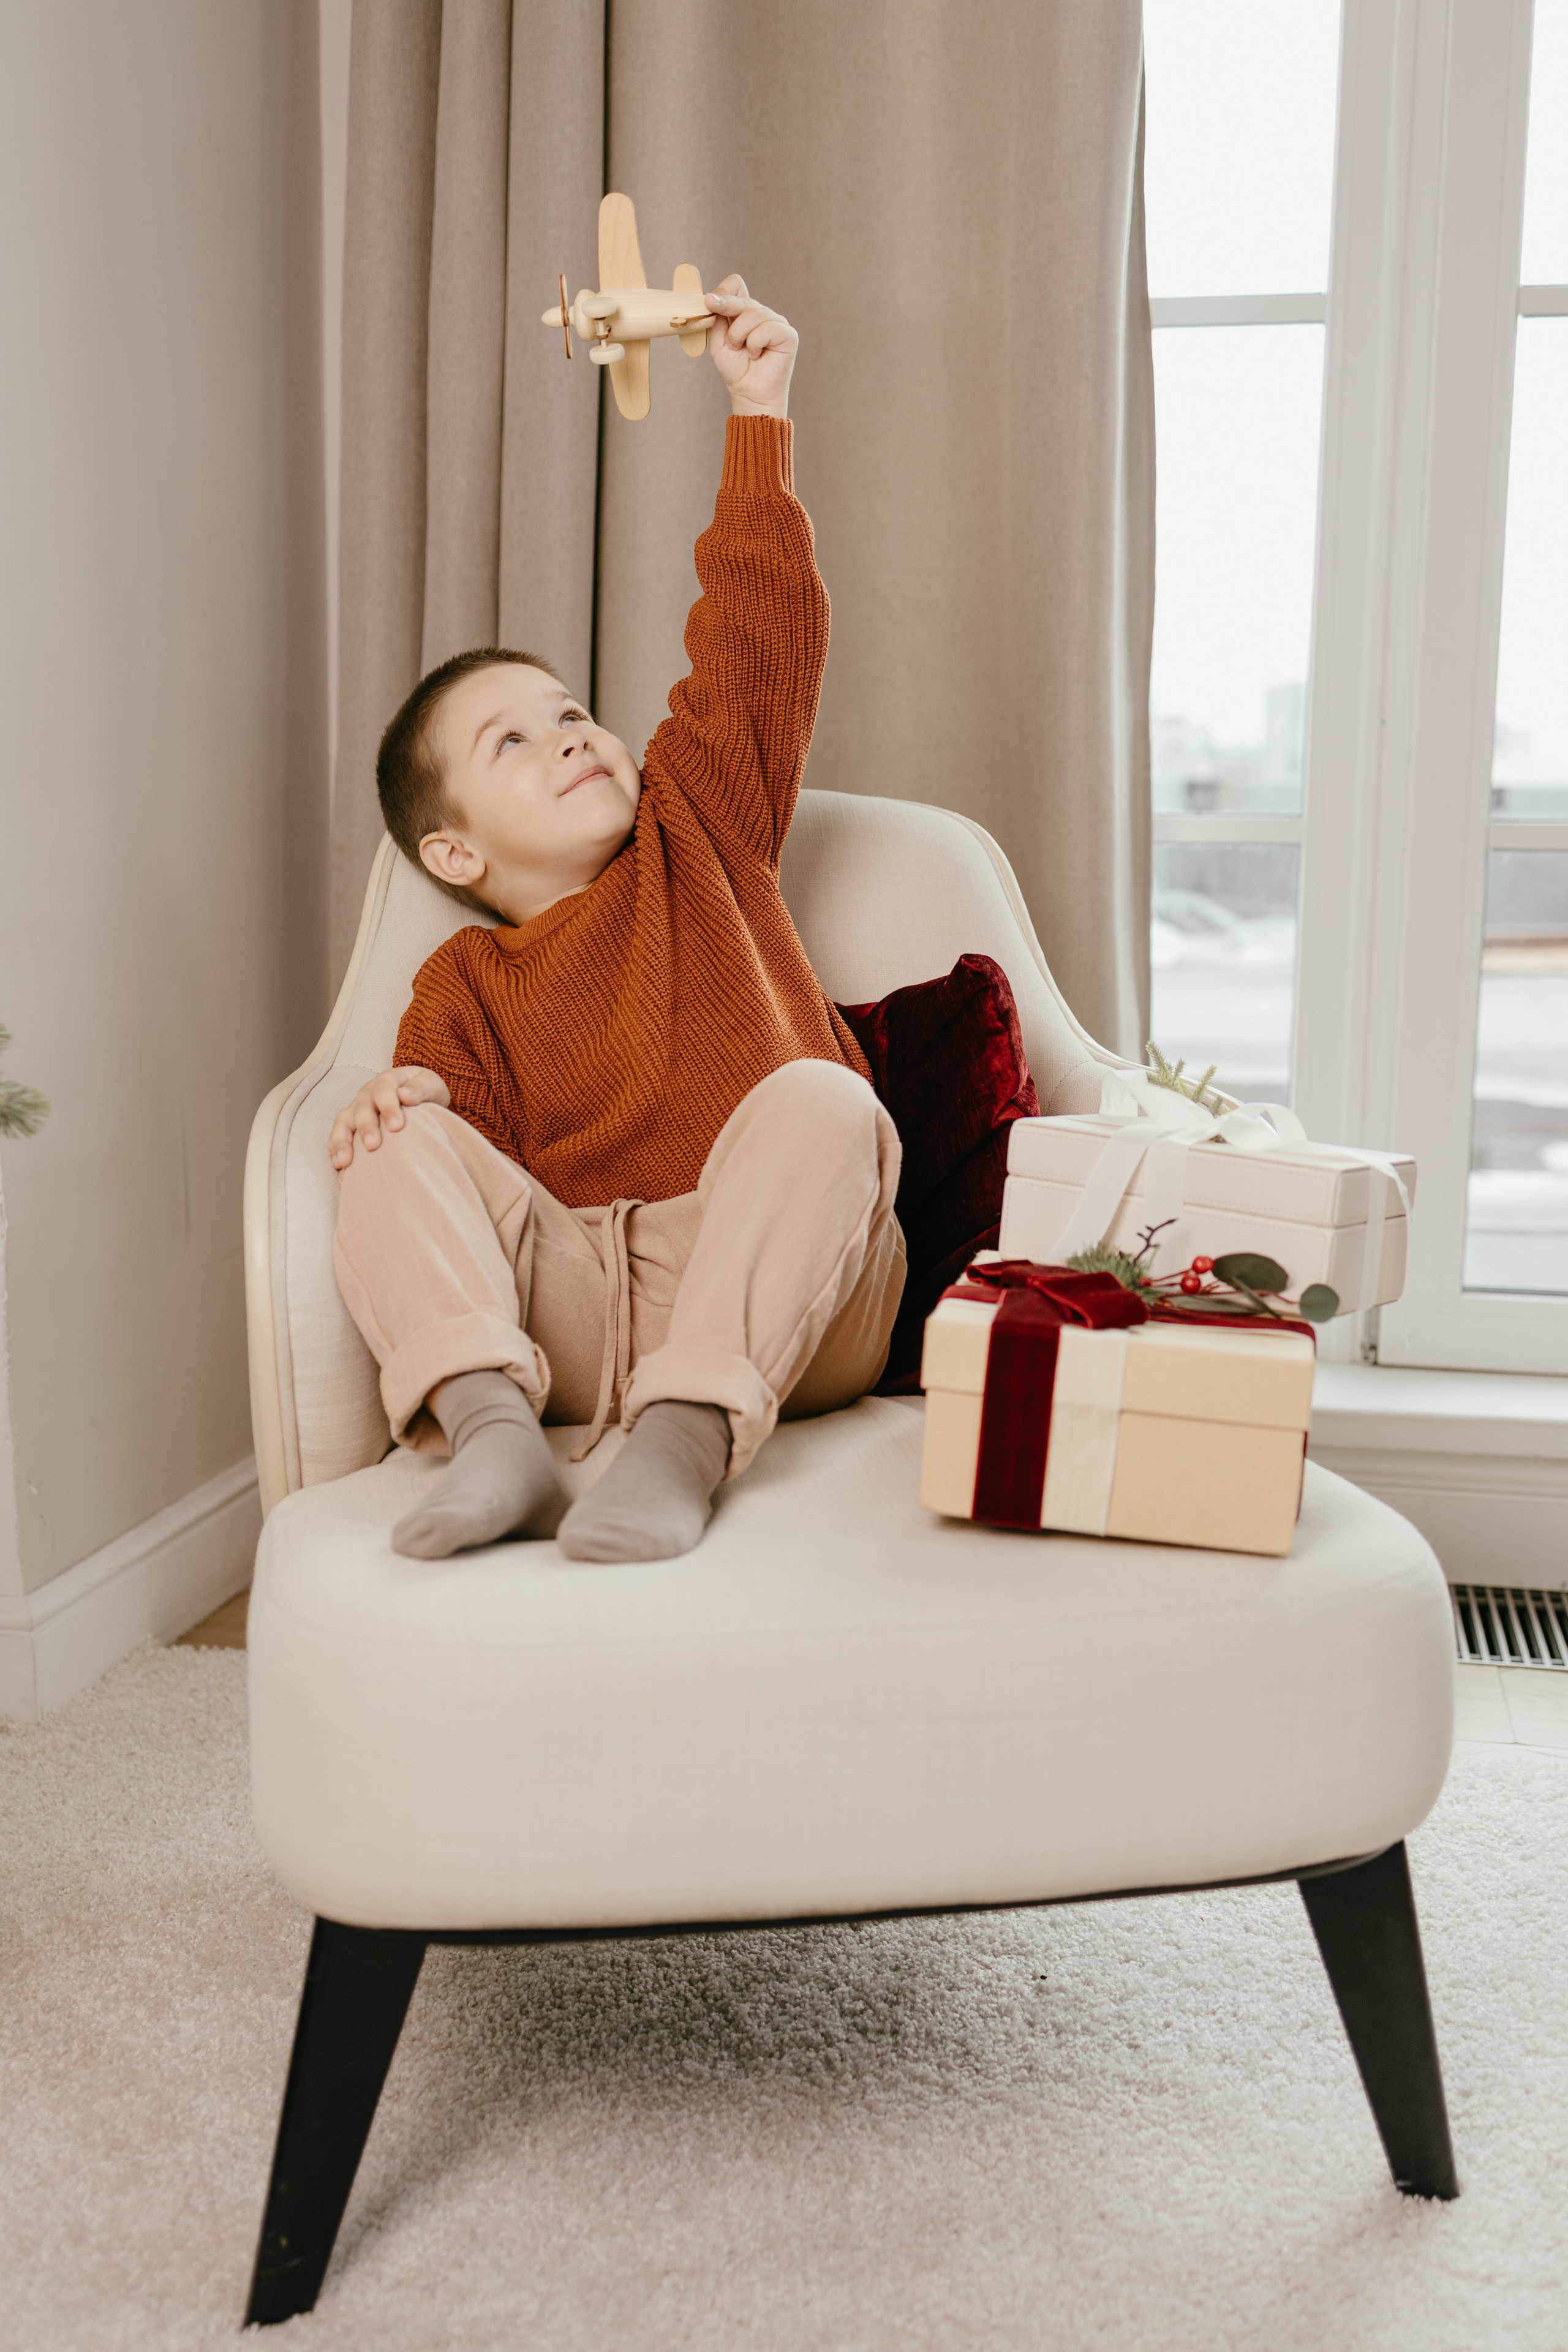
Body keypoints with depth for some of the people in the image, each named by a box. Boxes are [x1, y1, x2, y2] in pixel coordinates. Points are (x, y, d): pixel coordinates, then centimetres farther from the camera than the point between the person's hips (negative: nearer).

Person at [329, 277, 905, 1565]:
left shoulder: (696, 827, 20)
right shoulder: (466, 984, 19)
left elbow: (763, 635, 12)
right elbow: (481, 1140, 6)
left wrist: (759, 414, 10)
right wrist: (407, 1106, -17)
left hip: (773, 1300, -1)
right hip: (577, 1306, 1)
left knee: (819, 1098, -30)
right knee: (405, 1154, -18)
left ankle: (685, 1440, -43)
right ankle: (492, 1424, -40)